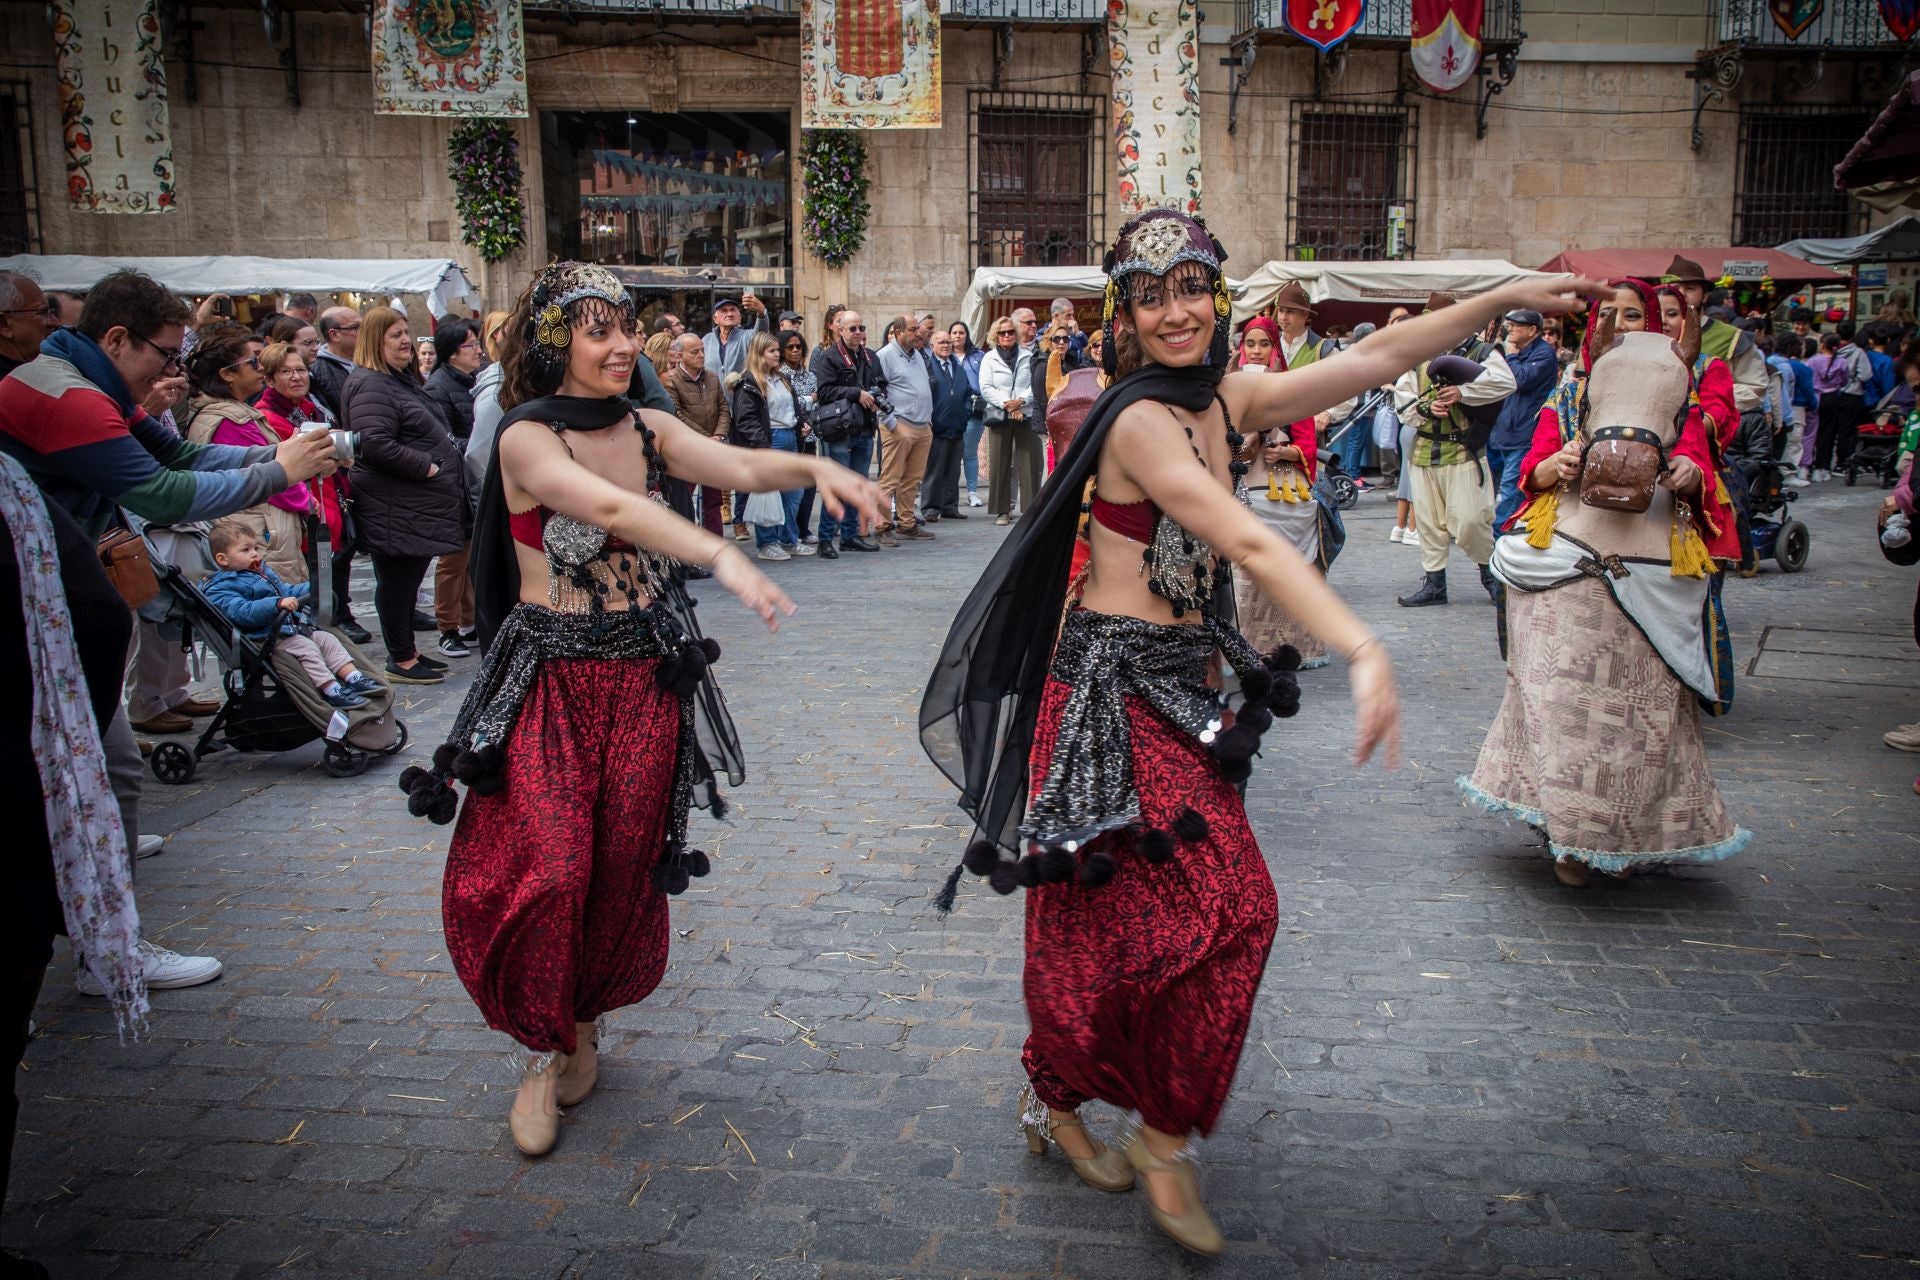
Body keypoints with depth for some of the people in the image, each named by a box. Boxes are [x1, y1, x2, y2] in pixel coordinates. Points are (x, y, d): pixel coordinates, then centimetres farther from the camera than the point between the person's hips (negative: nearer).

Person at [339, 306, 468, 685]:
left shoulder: (402, 379, 18)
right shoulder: (370, 385, -15)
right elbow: (375, 445, -27)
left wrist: (442, 465, 14)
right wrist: (428, 467, -20)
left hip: (418, 507, 10)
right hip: (394, 509, -10)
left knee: (408, 580, 17)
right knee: (397, 580, 1)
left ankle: (409, 650, 27)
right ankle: (401, 660, 10)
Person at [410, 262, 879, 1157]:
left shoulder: (647, 428, 3)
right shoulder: (526, 438, -13)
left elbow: (739, 467, -11)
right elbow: (613, 509, -30)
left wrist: (812, 468, -32)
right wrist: (721, 556, -44)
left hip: (648, 675, 4)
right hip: (550, 679, -4)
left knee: (624, 870, 10)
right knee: (544, 870, -11)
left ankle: (583, 1023, 36)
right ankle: (544, 1050, 15)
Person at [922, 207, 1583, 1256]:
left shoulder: (1225, 400, 7)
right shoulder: (1140, 419, -17)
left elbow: (1373, 359, 9)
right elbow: (1250, 545, -27)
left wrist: (1501, 299, 6)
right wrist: (1361, 651, -33)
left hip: (1184, 686, 8)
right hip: (1113, 687, -8)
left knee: (1229, 908, 8)